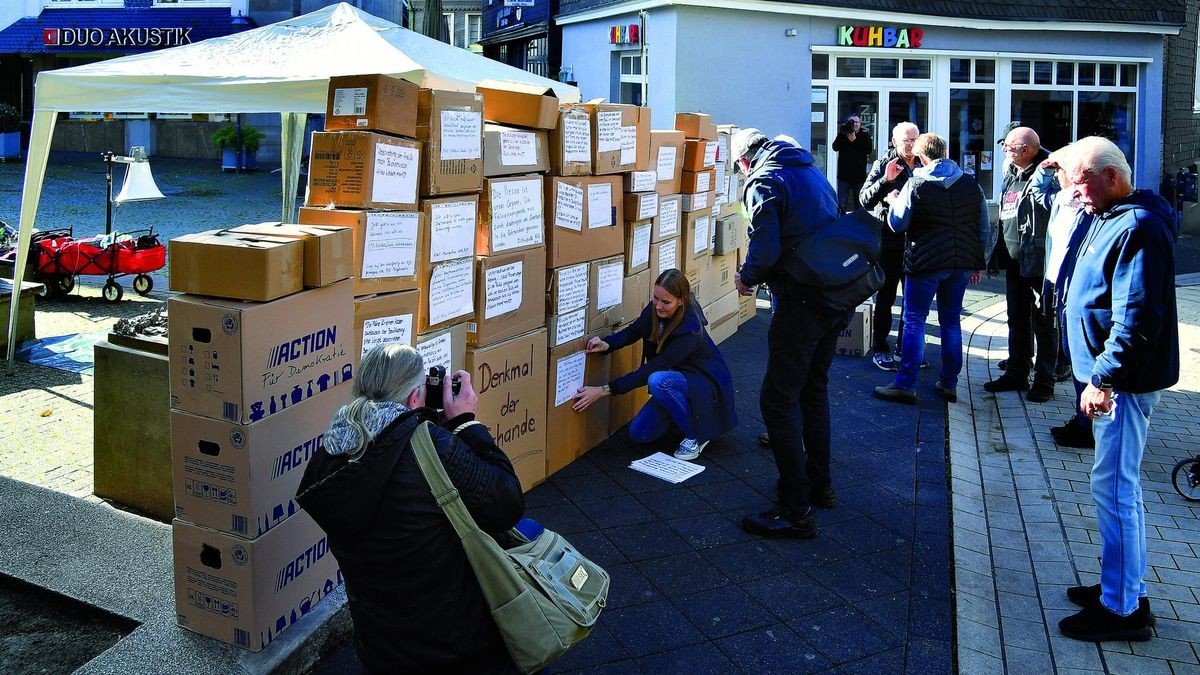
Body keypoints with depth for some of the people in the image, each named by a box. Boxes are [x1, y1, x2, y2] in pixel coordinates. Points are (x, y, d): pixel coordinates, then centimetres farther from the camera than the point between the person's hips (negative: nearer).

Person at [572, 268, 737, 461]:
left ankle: (697, 435, -14)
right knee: (639, 433, -1)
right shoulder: (654, 309, -14)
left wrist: (604, 390, -35)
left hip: (707, 384, -7)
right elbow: (632, 332, 2)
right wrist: (606, 344, -22)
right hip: (679, 377, 7)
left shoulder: (690, 329, -33)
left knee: (658, 381, -36)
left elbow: (653, 368, -34)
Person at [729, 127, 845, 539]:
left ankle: (796, 511, -3)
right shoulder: (811, 171, 17)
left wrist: (746, 277, 0)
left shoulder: (763, 182, -9)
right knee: (814, 389, 22)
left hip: (801, 300, -9)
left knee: (779, 398, -5)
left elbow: (765, 250, -20)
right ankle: (819, 485, 33)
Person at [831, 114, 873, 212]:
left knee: (860, 204, 7)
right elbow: (835, 147, -7)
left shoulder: (865, 136, 6)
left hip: (859, 176, 0)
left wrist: (855, 141, -15)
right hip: (843, 175, 0)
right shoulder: (842, 135, 8)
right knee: (842, 205, -2)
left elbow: (869, 150, -9)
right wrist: (842, 134, -16)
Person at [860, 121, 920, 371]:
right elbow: (865, 200, -12)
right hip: (890, 240, -4)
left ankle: (906, 345, 23)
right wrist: (886, 180, -26)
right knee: (886, 296, 1)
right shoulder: (883, 165, -3)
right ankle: (880, 349, 8)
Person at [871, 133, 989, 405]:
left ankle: (906, 385, -1)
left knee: (914, 321, 1)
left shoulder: (915, 184, -8)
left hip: (926, 263, -5)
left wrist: (894, 202, 16)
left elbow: (897, 224, -4)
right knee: (951, 322, 13)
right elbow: (984, 228, 11)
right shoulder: (971, 184, 7)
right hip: (962, 263, 5)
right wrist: (977, 262, 19)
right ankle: (949, 384, 18)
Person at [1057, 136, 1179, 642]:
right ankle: (1123, 587, 29)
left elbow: (1136, 318, -25)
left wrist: (1103, 378, -22)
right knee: (1119, 486, 17)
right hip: (1108, 375, 11)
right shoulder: (1110, 217, 14)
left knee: (1114, 487, -5)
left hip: (1125, 381, -11)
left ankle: (1122, 609, 5)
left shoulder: (1138, 227, -19)